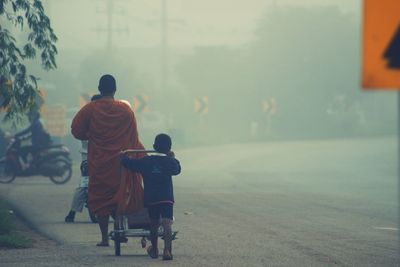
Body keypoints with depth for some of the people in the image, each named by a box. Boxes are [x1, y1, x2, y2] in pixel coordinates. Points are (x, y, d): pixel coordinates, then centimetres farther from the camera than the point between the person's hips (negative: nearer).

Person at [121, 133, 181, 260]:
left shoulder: (146, 161, 2)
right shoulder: (170, 162, 2)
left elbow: (129, 164, 3)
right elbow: (177, 169, 21)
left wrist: (124, 157, 24)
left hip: (150, 199, 2)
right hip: (167, 198, -2)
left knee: (154, 224, 18)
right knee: (167, 224, -12)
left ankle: (154, 250, 34)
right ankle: (167, 250, -29)